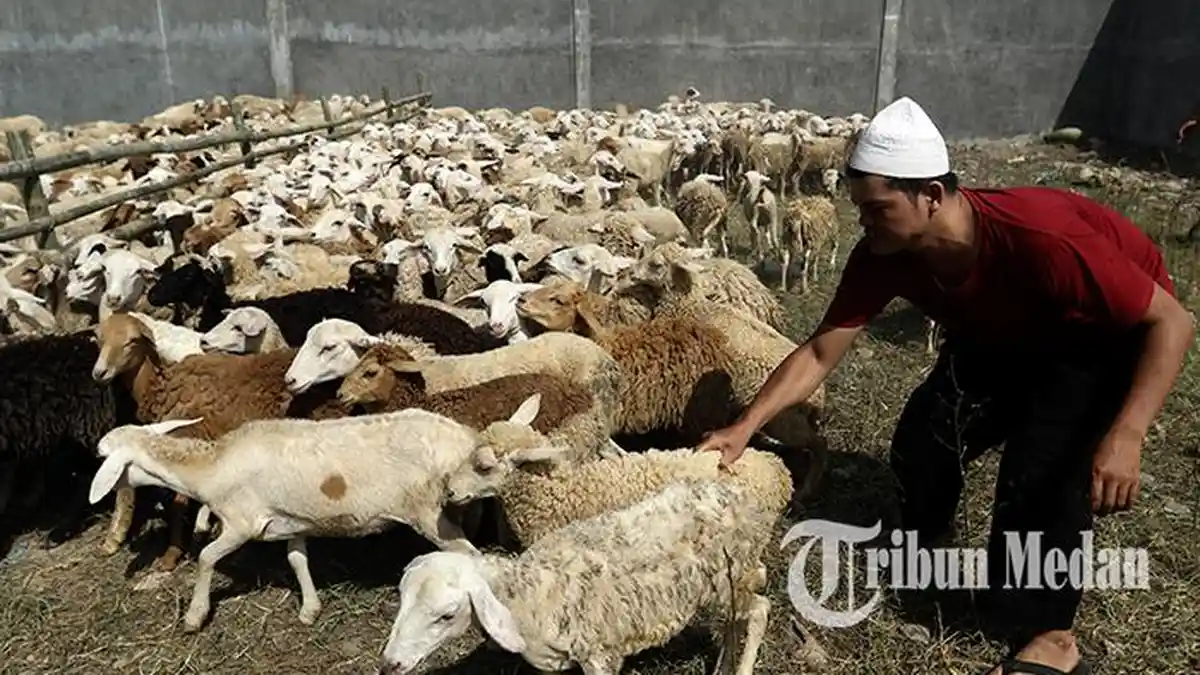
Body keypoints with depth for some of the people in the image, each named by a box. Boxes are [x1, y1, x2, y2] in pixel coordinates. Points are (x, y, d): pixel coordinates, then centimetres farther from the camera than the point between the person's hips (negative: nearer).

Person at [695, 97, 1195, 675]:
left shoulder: (1041, 240, -42)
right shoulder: (884, 252, -25)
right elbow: (819, 353, -19)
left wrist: (1124, 436, -42)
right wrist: (744, 429, -27)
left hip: (1110, 331, -5)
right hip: (1001, 335, 6)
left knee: (1045, 465, -21)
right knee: (923, 438, -5)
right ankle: (925, 544, 27)